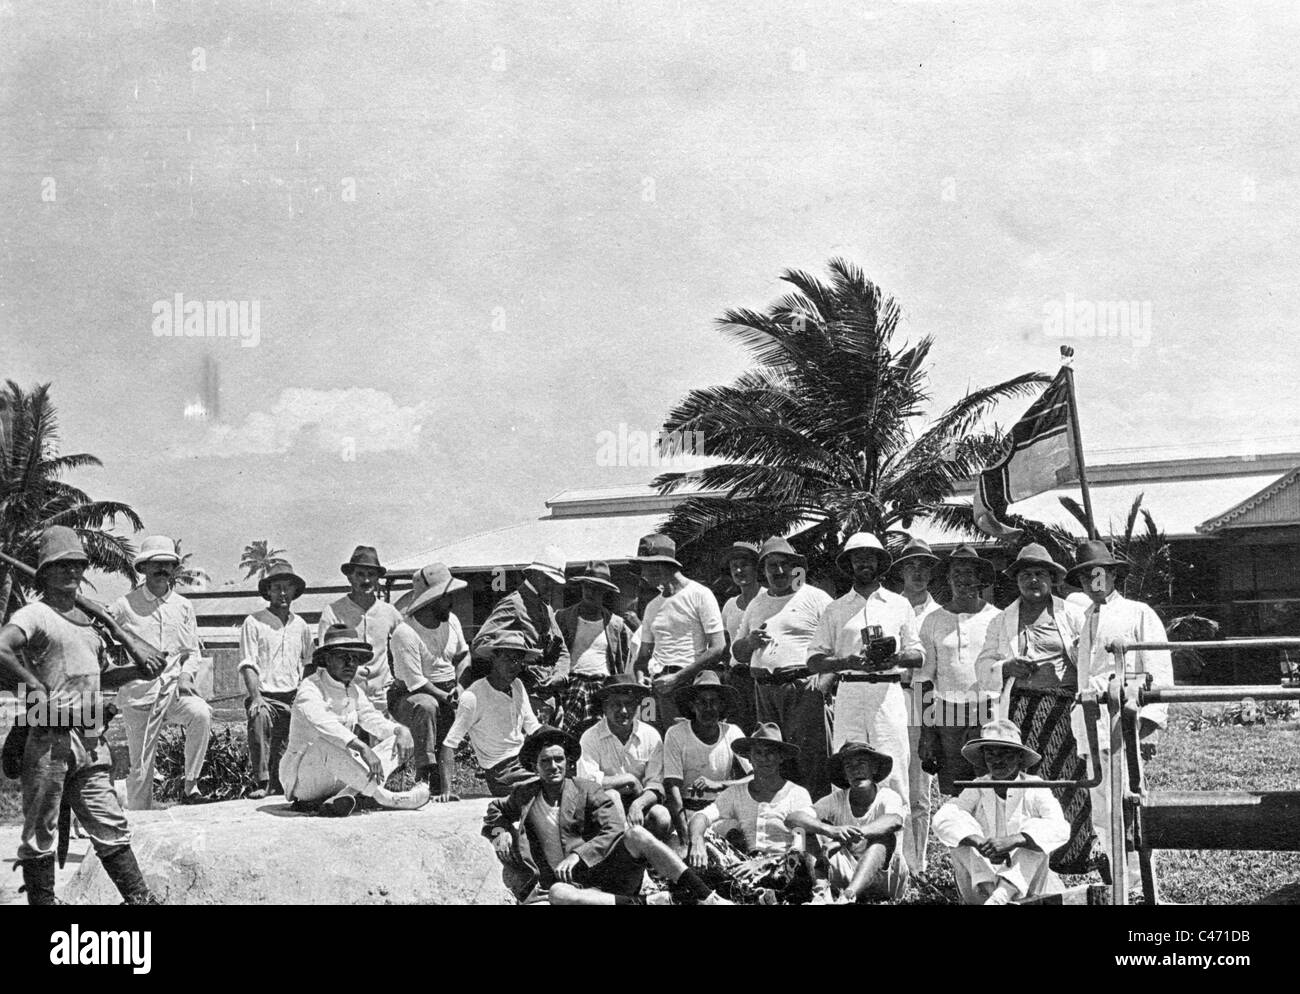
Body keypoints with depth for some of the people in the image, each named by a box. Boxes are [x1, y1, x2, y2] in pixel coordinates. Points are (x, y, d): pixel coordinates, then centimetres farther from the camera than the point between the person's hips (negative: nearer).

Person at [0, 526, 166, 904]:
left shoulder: (88, 620, 19)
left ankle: (140, 898, 13)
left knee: (110, 826, 10)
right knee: (40, 831, 2)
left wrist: (139, 671, 13)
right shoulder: (35, 614, -6)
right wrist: (38, 692, -22)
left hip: (90, 743, 8)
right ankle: (42, 900, 8)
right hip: (49, 740, -8)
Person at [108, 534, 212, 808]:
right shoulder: (125, 606, 2)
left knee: (201, 713, -30)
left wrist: (185, 675, -5)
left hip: (174, 690, 2)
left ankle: (189, 785, -19)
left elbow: (192, 651, 15)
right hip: (138, 694, -2)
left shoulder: (183, 607, 11)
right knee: (140, 768, -1)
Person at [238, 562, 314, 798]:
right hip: (264, 696, -4)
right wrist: (256, 697, -19)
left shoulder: (301, 626, 16)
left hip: (293, 698, 5)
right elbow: (248, 664, -6)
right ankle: (262, 782, -32)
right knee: (259, 717, -35)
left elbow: (307, 665, 24)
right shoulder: (253, 623, 2)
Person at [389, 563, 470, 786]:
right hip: (409, 696, -8)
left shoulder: (451, 621, 3)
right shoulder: (405, 633, -22)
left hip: (448, 693, 8)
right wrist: (447, 698, -23)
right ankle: (424, 774, -36)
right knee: (426, 706, -39)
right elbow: (415, 683, -22)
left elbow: (462, 655, 16)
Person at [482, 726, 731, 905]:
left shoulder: (587, 791, 10)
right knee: (557, 894, -40)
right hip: (565, 883, -1)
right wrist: (499, 830, 10)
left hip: (601, 871, 1)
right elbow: (495, 810, 33)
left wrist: (577, 855, -16)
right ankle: (640, 903, -38)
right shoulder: (523, 795, 15)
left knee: (636, 834, -28)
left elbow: (614, 830, -2)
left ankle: (707, 898, -31)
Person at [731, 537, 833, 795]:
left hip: (804, 688, -5)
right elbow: (737, 653, 23)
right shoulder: (756, 603, 20)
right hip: (764, 690, 5)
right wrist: (750, 641, 1)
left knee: (807, 757, -12)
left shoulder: (815, 598, 4)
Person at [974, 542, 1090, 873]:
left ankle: (1073, 855, 0)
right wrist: (1007, 668, -6)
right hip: (1021, 707, 1)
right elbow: (983, 667, 13)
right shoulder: (1002, 621, 17)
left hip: (1064, 707, -1)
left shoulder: (1072, 615, 12)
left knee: (1070, 777, -7)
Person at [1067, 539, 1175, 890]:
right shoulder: (1086, 620, 22)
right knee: (1100, 808, 5)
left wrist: (1149, 722, -11)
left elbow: (1159, 671, -2)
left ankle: (1132, 884, -11)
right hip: (1091, 728, 7)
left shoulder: (1139, 614, 4)